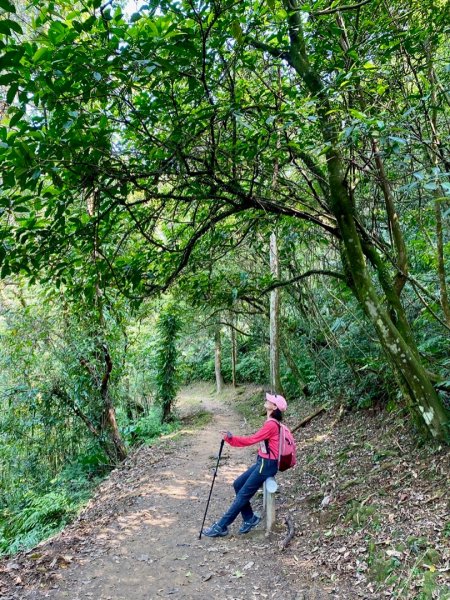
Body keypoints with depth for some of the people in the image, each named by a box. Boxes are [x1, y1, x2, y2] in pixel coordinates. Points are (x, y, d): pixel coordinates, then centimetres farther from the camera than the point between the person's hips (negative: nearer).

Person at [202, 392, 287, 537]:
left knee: (243, 495, -4)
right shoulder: (271, 423, 11)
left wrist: (231, 438, -11)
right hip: (262, 462, 9)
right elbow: (254, 440, 8)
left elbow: (251, 440, -19)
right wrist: (231, 438, 1)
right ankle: (249, 518, 19)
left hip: (267, 464, -9)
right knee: (238, 485, 10)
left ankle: (221, 527, 2)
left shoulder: (271, 425, -20)